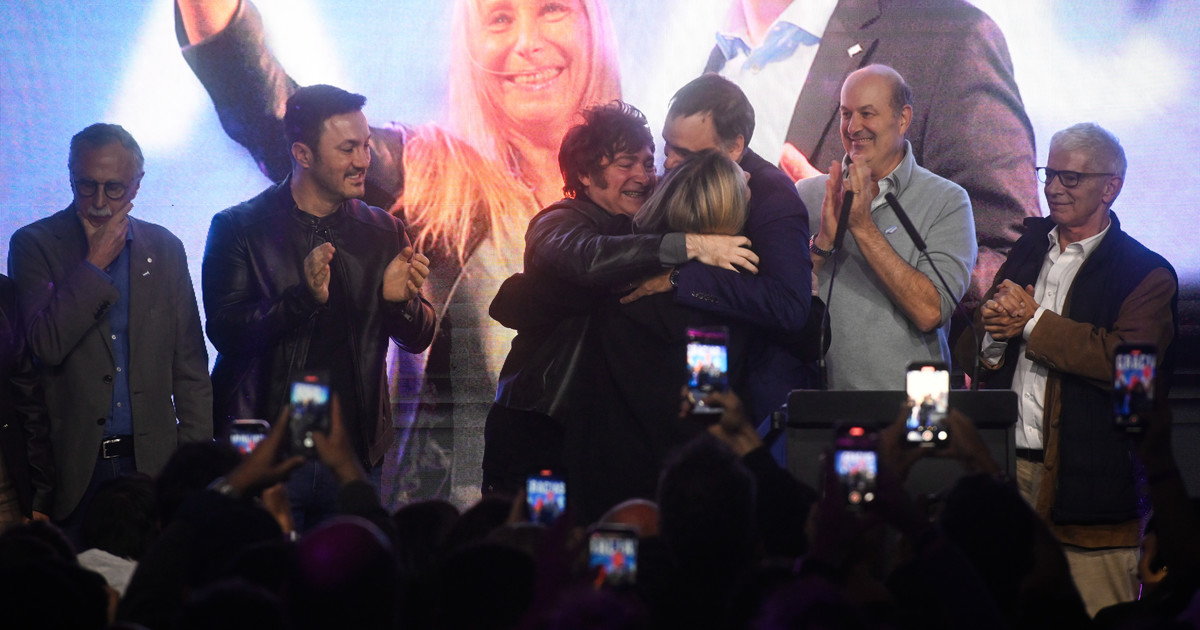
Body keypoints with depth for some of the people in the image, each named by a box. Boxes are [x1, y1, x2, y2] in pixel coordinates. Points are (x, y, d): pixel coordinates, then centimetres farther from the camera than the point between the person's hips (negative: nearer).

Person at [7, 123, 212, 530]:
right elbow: (46, 345, -14)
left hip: (152, 463, 3)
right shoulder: (34, 245, 0)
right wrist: (95, 263, -12)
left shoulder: (164, 249, 10)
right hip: (73, 467, -2)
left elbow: (190, 365, 12)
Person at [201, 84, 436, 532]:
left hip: (354, 456, 3)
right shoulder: (240, 228, -1)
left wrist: (402, 301, -13)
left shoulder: (384, 233, 9)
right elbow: (224, 332, -11)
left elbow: (418, 339, 10)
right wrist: (304, 297, -26)